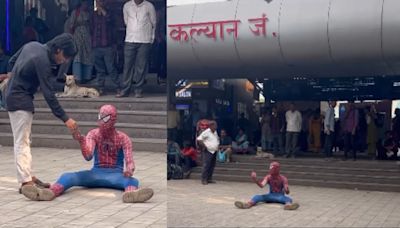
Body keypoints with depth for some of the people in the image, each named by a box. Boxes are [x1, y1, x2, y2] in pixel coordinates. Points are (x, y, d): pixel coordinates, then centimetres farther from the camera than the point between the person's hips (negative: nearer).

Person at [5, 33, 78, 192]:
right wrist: (65, 118, -24)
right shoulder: (43, 61, -24)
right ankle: (26, 181, -10)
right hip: (21, 101, -9)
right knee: (22, 142, -10)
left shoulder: (33, 45, 3)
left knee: (23, 141, 12)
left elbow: (11, 61, 16)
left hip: (13, 96, 9)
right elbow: (48, 94, -25)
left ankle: (27, 176, 18)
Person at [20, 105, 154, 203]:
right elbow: (88, 157, -15)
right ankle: (50, 192, -57)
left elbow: (129, 161, -14)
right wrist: (81, 141, -36)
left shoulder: (123, 138, -2)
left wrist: (129, 170, -40)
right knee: (67, 176, -25)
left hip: (116, 174, -2)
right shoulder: (93, 134, 2)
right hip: (96, 173, 2)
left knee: (133, 180, -38)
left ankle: (131, 194, -75)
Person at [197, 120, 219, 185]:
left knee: (212, 166, 8)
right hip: (207, 151, -8)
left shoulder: (215, 132, 14)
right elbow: (199, 139, -15)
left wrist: (218, 145, 15)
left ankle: (209, 179, 15)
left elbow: (217, 139, 32)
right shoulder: (206, 132, -11)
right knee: (206, 165, -12)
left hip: (214, 152, 8)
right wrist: (204, 146, -16)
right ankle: (204, 179, -9)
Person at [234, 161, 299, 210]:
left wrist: (286, 190, -38)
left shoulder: (283, 178, -5)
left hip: (280, 196, -2)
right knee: (257, 196, -25)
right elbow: (262, 185, -16)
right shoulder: (268, 177, 2)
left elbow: (287, 192, -13)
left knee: (288, 199, -36)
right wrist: (255, 180, -35)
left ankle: (288, 205, -72)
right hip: (270, 196, 2)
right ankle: (248, 204, -55)